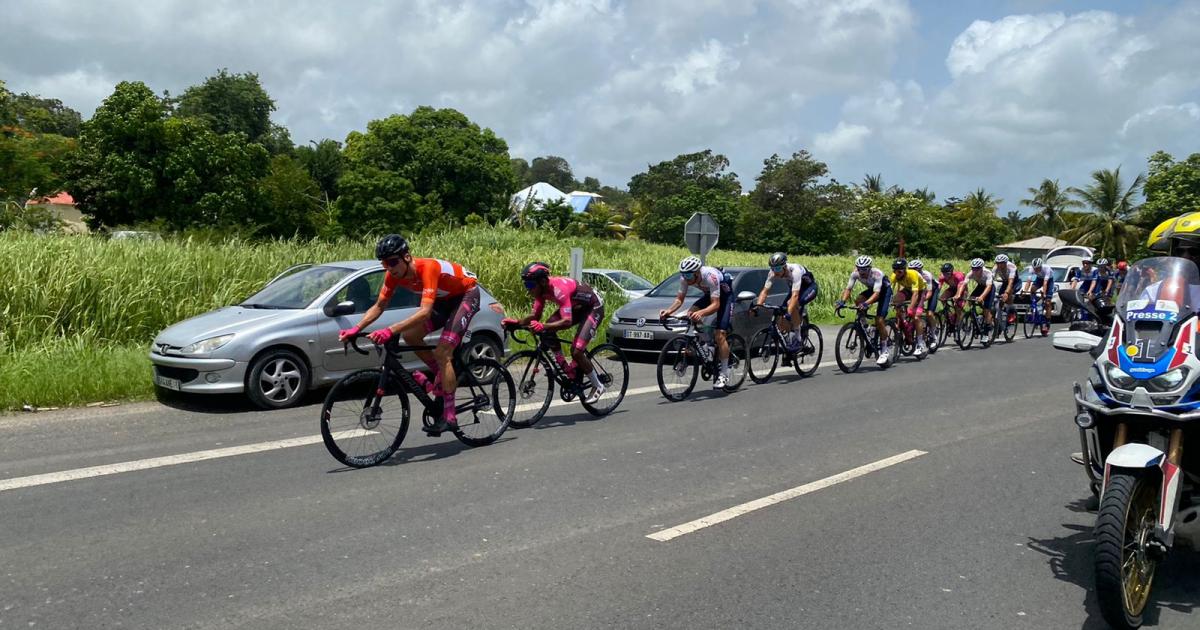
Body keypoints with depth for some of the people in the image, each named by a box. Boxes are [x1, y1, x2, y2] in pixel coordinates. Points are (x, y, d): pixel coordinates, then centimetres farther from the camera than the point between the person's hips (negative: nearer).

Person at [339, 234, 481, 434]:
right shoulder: (394, 274, -14)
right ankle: (442, 377, 14)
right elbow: (379, 306, -6)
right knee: (410, 335, -6)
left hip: (466, 294, -8)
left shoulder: (428, 268, -36)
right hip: (444, 299, 8)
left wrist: (390, 331, -52)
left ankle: (449, 417, -13)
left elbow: (425, 312, -44)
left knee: (442, 352, -18)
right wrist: (356, 328, -20)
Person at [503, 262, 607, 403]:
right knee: (548, 330, -12)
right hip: (576, 307, 8)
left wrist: (543, 327, -55)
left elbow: (567, 321, -43)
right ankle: (567, 370, -1)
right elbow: (535, 316, -5)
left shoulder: (559, 289, -35)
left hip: (594, 308, -8)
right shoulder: (541, 289, -11)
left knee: (576, 351, -18)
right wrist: (516, 322, -21)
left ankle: (598, 386, 3)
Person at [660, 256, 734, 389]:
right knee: (690, 315, -20)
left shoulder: (710, 276, -38)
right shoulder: (685, 278, -21)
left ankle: (724, 374, -9)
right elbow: (679, 299, -14)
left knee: (720, 334, -17)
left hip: (725, 294, -7)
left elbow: (716, 304, -40)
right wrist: (669, 310, -34)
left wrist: (701, 313, -58)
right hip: (709, 294, 7)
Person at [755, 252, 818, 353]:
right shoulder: (773, 273, -21)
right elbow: (764, 291, -20)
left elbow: (795, 295, -46)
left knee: (792, 304, -35)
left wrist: (789, 313, -56)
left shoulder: (795, 271, -38)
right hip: (794, 287, 6)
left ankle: (796, 339, -23)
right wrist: (757, 306, -37)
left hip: (809, 287, -6)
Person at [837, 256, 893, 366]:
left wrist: (866, 303, -59)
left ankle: (884, 351, -6)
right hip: (872, 290, 6)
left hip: (885, 291, -5)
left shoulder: (877, 273, -35)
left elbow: (877, 293, -44)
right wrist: (842, 301, -42)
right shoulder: (855, 273, -21)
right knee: (858, 301, -27)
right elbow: (848, 289, -24)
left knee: (879, 320, -18)